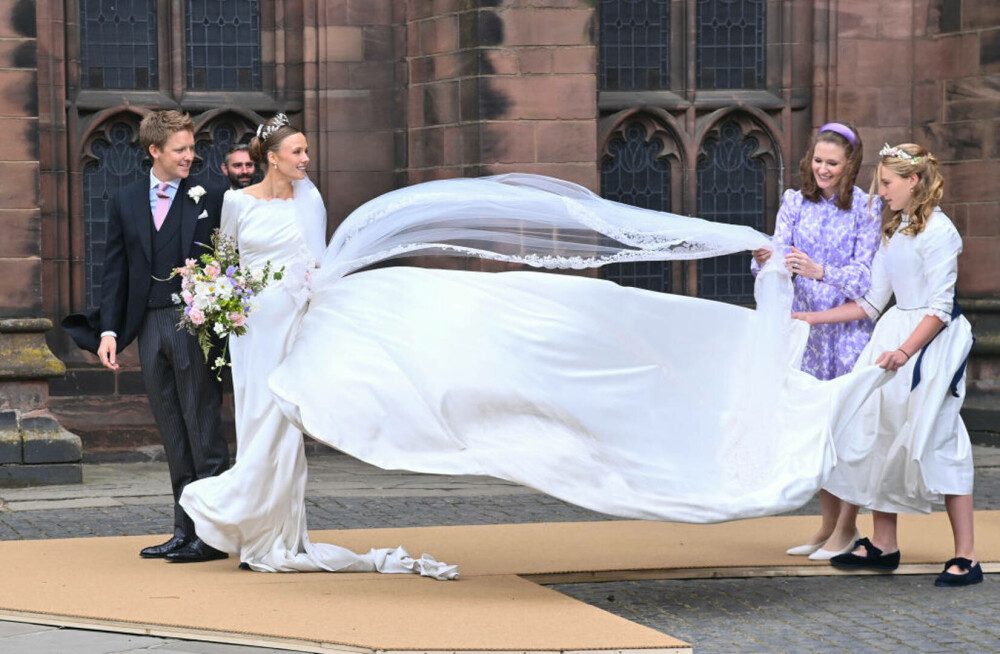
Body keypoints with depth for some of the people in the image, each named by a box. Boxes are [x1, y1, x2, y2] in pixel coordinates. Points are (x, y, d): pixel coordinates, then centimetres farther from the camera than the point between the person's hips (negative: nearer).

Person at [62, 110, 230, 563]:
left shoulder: (206, 202, -1)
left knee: (203, 431, -4)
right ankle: (185, 532, 15)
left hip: (195, 325, -4)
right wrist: (109, 329, 3)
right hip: (149, 326, 4)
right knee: (173, 437, 9)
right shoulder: (126, 202, 11)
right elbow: (115, 270, 11)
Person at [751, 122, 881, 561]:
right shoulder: (795, 203, 6)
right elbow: (780, 256, -2)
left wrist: (820, 272, -28)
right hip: (806, 323, 4)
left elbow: (865, 275, -11)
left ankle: (846, 528, 5)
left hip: (851, 325, -4)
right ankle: (829, 524, 19)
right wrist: (767, 261, -26)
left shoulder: (866, 209, -5)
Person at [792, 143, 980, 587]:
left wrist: (905, 350, -25)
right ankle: (883, 545, 14)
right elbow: (872, 302, 18)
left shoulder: (937, 230, -10)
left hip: (931, 340, -8)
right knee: (879, 434, 5)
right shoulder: (893, 232, 15)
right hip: (894, 332, 8)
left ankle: (966, 557, -4)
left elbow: (940, 307, -15)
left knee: (935, 442, -9)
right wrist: (812, 318, 16)